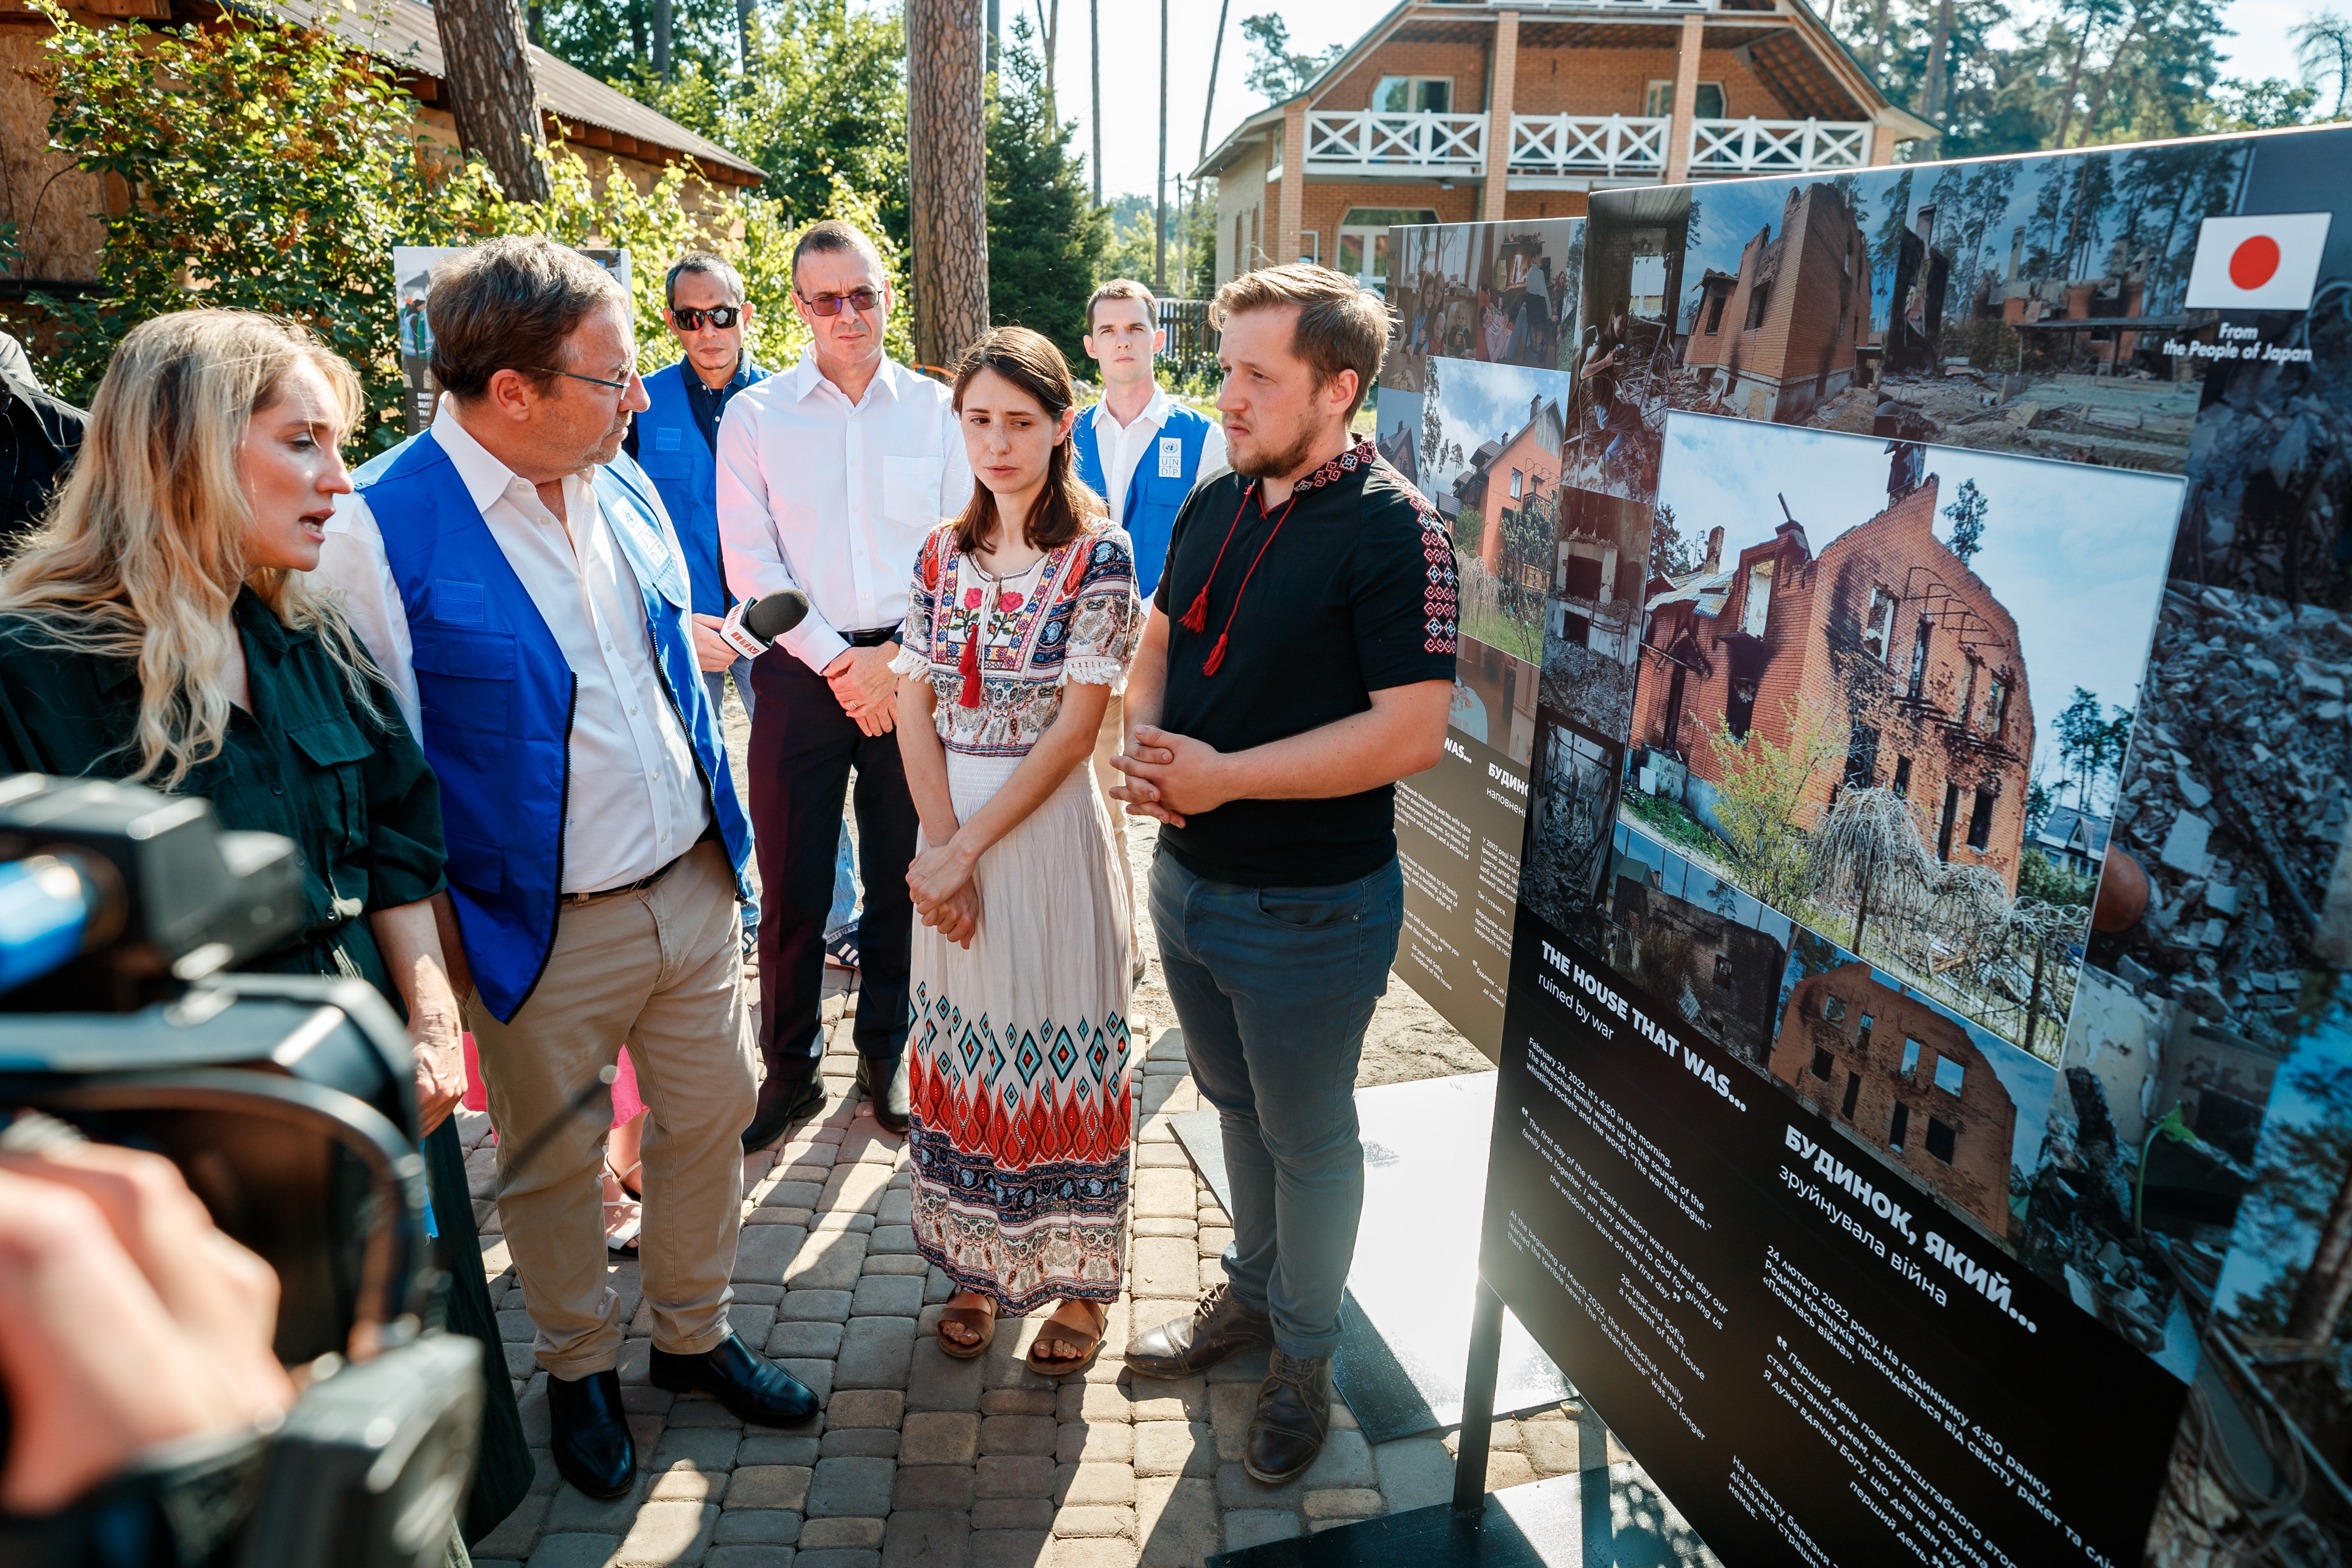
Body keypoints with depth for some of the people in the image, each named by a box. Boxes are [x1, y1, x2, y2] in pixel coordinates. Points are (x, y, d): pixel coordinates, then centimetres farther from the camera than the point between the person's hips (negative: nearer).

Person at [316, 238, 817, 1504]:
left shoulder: (623, 484, 3)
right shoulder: (380, 529, -17)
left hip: (695, 886, 6)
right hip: (546, 929, -5)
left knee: (709, 1116, 17)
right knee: (553, 1161, 15)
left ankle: (695, 1335, 42)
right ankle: (578, 1369, 41)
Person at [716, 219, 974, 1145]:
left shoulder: (935, 409, 6)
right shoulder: (755, 417, 4)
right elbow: (750, 562, -1)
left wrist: (896, 659, -6)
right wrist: (836, 661, -8)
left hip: (911, 669, 1)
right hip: (802, 671, -1)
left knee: (901, 874, 8)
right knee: (792, 883, 4)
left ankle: (886, 1053, 26)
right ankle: (791, 1068, 21)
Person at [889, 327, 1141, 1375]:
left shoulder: (1099, 552, -9)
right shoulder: (942, 552, 6)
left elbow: (1077, 726, -14)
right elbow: (914, 707, 2)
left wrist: (971, 846, -15)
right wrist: (941, 848, -10)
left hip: (1051, 826, -4)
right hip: (950, 828, 5)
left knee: (1060, 1044, 5)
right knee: (963, 1044, 14)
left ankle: (1080, 1276, 26)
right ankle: (979, 1262, 33)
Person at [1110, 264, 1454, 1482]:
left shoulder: (1392, 530, -18)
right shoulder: (1213, 503, 4)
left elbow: (1411, 734, -24)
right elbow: (1158, 642, 15)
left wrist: (1221, 776, -23)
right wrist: (1143, 740, -7)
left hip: (1309, 910, -7)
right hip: (1186, 878, 7)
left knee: (1308, 1138, 12)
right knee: (1235, 1104, 24)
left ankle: (1303, 1355, 35)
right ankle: (1250, 1292, 47)